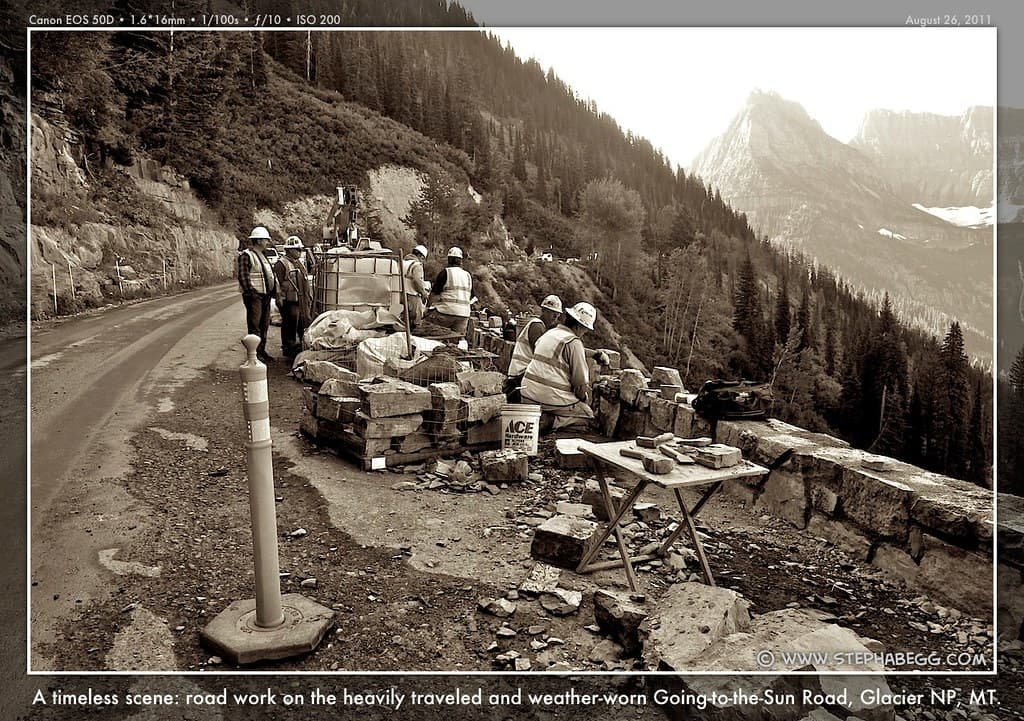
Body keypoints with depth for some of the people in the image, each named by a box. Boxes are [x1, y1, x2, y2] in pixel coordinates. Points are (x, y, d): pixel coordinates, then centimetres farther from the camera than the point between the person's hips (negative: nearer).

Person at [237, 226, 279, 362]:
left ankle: (262, 351, 22)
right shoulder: (246, 255, -9)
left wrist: (273, 291, 15)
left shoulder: (262, 256, 19)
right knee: (254, 325, -7)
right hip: (254, 296, -9)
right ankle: (255, 353, -4)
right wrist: (251, 292, -20)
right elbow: (243, 276, -15)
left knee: (264, 325, 13)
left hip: (265, 295, 9)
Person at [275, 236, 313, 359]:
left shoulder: (300, 263, 20)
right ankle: (288, 348, 7)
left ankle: (301, 345, 24)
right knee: (289, 325, -2)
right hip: (290, 301, -8)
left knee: (304, 324, 12)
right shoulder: (282, 264, -8)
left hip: (303, 300, 8)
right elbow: (278, 283, -13)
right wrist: (279, 298, -17)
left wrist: (309, 296, 22)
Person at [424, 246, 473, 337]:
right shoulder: (468, 276, 14)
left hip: (446, 312, -6)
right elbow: (471, 298, 19)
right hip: (464, 315, 6)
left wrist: (427, 306, 9)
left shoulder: (445, 272, -4)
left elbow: (434, 293, -3)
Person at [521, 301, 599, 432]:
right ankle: (551, 421, -10)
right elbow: (581, 381, -10)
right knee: (588, 414, 12)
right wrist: (585, 399, 10)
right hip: (552, 399, -8)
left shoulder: (548, 334, 14)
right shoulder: (574, 342, -12)